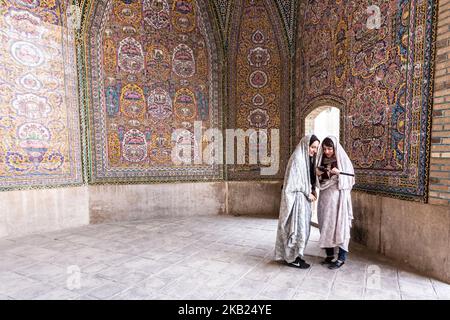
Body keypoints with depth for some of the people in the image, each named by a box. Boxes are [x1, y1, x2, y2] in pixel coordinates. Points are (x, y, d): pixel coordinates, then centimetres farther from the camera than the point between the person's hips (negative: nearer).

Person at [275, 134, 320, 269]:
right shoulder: (297, 159, -16)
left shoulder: (308, 159, 12)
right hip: (296, 198, -9)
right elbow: (294, 182, -18)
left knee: (302, 227, 14)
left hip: (304, 198, 9)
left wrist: (312, 190, 2)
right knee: (296, 227, -2)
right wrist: (308, 193, -12)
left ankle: (295, 255, 25)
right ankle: (292, 258, 11)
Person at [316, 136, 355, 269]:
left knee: (340, 225, -1)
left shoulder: (343, 159, -5)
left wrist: (339, 173, -22)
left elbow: (351, 179, -6)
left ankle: (341, 258, 11)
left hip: (338, 197, -5)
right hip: (325, 197, 5)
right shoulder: (322, 160, 8)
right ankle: (329, 255, 22)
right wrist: (318, 175, -8)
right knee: (326, 225, 9)